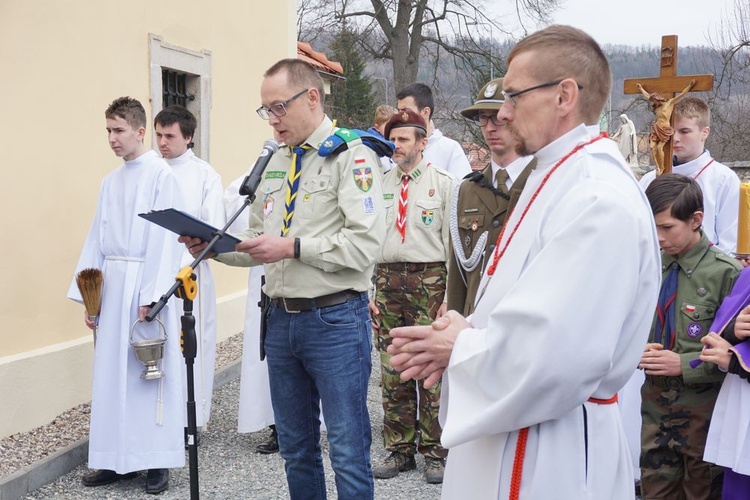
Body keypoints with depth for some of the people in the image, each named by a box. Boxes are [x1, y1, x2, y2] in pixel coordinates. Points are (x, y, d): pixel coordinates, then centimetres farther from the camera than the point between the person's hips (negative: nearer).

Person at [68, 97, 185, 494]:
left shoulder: (161, 175, -5)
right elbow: (97, 240, 13)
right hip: (111, 283, 6)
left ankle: (157, 460, 9)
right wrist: (89, 296, 8)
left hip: (145, 284, -6)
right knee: (111, 372, 8)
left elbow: (164, 239, -11)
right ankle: (117, 458, 18)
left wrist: (151, 297, -17)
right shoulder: (110, 182, 14)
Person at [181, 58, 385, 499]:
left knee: (348, 453, 1)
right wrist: (213, 246, 3)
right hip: (282, 319, 7)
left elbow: (365, 245, -19)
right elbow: (259, 242, 20)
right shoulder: (275, 164, 14)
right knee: (296, 449, 17)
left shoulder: (352, 155, -8)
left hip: (335, 320, -7)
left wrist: (292, 247, -20)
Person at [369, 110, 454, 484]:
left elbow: (453, 241, -2)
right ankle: (399, 449, 18)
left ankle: (435, 451, 10)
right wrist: (369, 290, 8)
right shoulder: (380, 184, 13)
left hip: (429, 277, -4)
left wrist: (450, 295, -7)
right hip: (387, 279, 4)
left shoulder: (442, 182, 1)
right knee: (392, 371, 7)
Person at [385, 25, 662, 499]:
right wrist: (463, 334, -4)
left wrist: (459, 348, -14)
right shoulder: (555, 178, 10)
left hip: (548, 451, -9)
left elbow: (552, 356, -30)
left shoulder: (600, 200, -24)